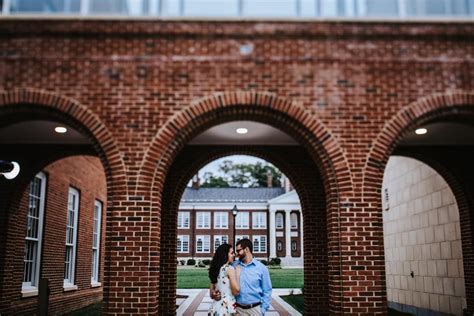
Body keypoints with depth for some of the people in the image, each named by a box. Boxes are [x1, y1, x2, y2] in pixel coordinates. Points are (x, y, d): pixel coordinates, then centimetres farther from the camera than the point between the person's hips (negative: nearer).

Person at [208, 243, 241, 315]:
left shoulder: (215, 269, 11)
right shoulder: (230, 269, -10)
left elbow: (212, 293, 15)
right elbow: (236, 291, -14)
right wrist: (237, 273, -7)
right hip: (227, 308, -7)